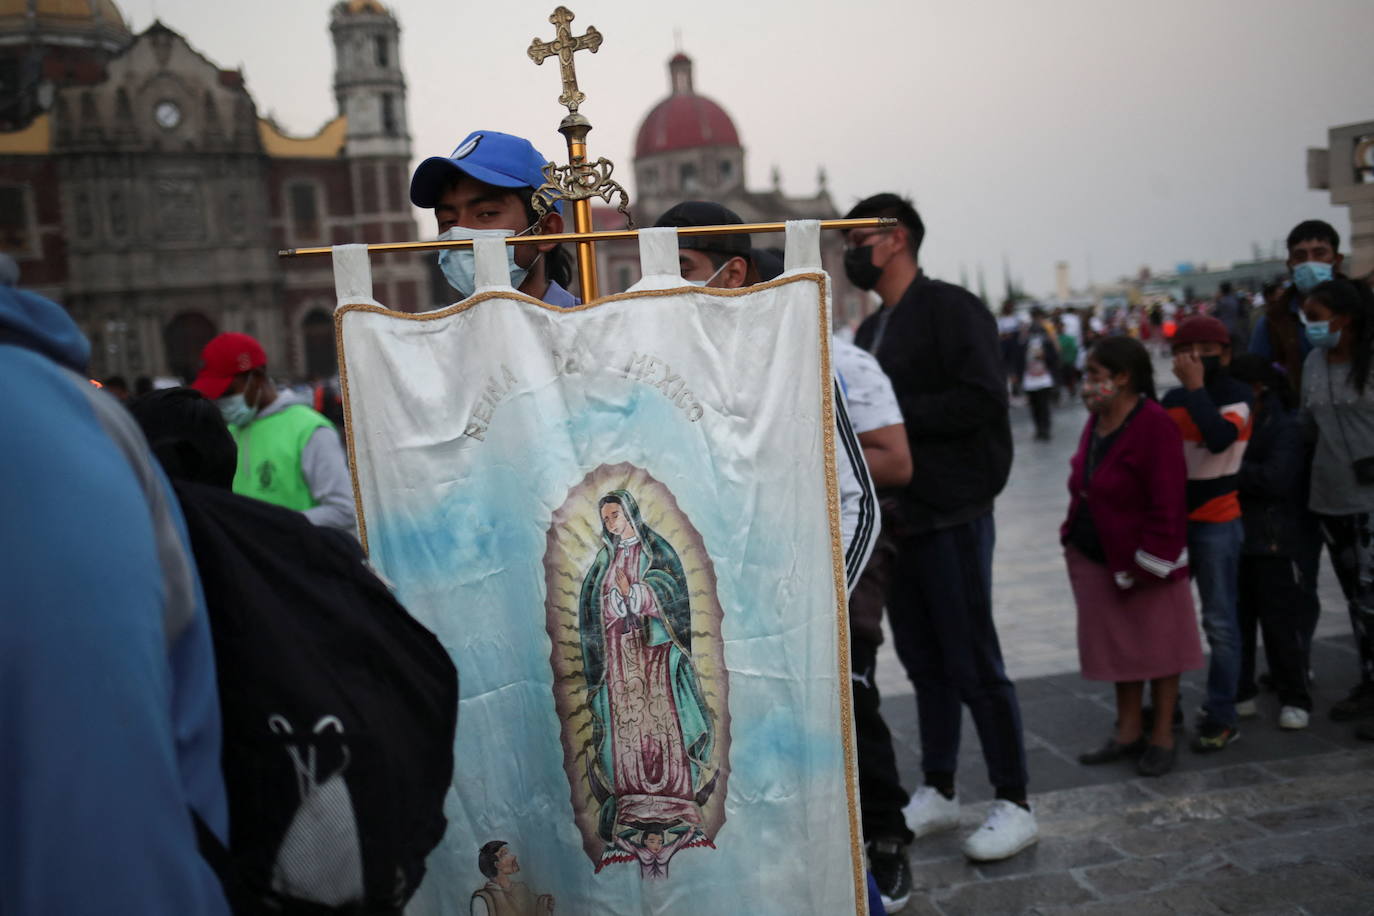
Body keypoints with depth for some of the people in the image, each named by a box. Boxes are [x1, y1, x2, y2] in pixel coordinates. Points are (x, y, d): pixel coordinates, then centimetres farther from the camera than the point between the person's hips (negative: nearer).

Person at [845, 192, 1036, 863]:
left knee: (974, 664, -1)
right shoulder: (870, 328, 18)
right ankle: (937, 794, 26)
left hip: (951, 516, -8)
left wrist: (894, 413, -18)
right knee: (924, 663, 14)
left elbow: (982, 399, -20)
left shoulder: (951, 308, -8)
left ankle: (1014, 806, 12)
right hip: (894, 518, 8)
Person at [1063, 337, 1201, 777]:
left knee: (1157, 646, 7)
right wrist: (1075, 536, 10)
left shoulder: (1154, 426, -19)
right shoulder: (1096, 422, 6)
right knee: (1120, 646, 16)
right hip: (1100, 560, 8)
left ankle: (1163, 737, 21)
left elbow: (1168, 505, -20)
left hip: (1145, 562, -8)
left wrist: (1148, 564, -19)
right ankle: (1129, 733, 29)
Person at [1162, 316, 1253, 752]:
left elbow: (1220, 438, -26)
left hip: (1216, 522, -5)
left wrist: (1195, 387, -21)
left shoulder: (1238, 395, -7)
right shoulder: (1171, 398, 7)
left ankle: (1221, 718, 8)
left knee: (1219, 621, 0)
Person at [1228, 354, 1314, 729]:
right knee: (1236, 619, 11)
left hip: (1273, 542, -6)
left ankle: (1295, 699, 15)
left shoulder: (1286, 427, -9)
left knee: (1281, 621, 2)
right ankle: (1240, 693, 23)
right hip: (1233, 535, 6)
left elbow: (1276, 479, -20)